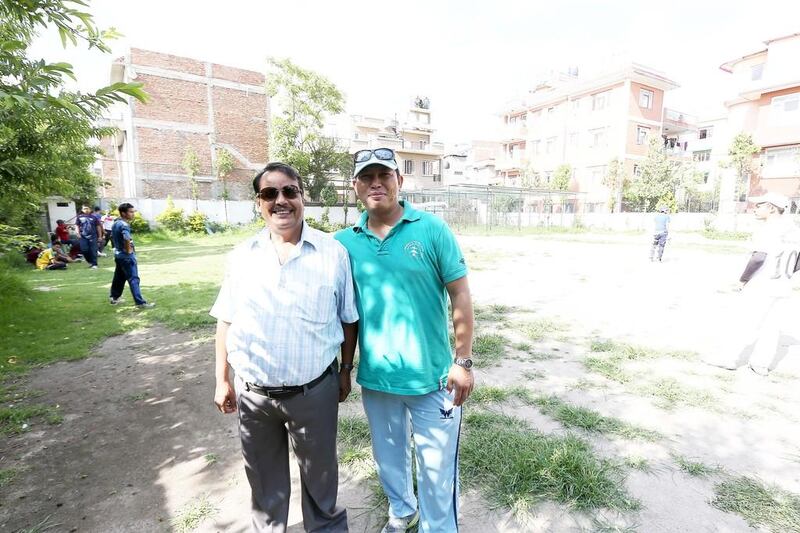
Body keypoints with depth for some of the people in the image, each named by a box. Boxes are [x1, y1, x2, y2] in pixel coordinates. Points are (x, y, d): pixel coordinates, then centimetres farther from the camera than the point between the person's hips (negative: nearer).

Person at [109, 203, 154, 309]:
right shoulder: (124, 225, -20)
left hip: (118, 253, 9)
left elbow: (112, 237, 25)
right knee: (133, 279, -9)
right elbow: (127, 239, -38)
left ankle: (114, 297, 35)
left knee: (119, 277, 21)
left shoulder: (115, 223, 10)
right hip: (126, 255, -9)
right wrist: (129, 250, -23)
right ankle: (140, 302, -9)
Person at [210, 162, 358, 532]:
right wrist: (222, 381, 6)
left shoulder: (333, 253, -8)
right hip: (253, 393, 3)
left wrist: (346, 370, 3)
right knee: (264, 480, 24)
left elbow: (348, 319, -1)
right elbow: (226, 321, 5)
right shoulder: (242, 256, -1)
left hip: (315, 390, -2)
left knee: (320, 475, 19)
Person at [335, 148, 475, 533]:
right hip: (375, 378, 3)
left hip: (431, 377, -3)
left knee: (436, 466, 14)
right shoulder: (345, 242, -3)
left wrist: (462, 361, -9)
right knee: (389, 456, 25)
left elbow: (460, 296, -8)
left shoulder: (432, 230, -11)